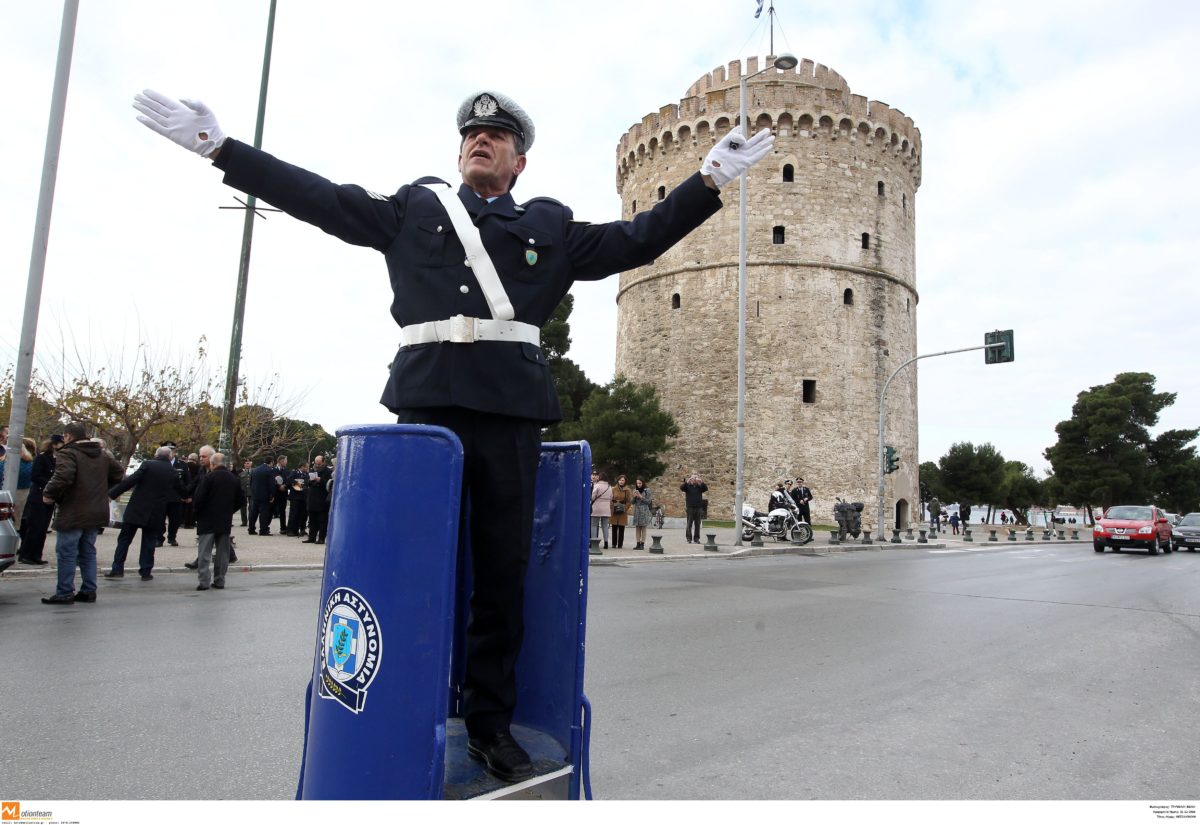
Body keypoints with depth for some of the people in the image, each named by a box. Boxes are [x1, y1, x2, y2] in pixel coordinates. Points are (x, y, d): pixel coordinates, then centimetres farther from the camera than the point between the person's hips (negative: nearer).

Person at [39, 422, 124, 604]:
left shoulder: (67, 453, -13)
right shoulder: (103, 454, 12)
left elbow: (63, 477, -28)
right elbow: (119, 472, 16)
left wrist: (48, 494, -14)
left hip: (73, 514, -8)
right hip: (96, 513, 8)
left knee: (66, 553, 1)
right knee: (88, 552, 15)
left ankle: (65, 593, 4)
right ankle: (89, 591, 17)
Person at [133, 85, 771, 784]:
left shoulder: (551, 226, 21)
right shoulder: (414, 208, 20)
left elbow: (635, 240, 16)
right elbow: (316, 197, 17)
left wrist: (711, 180, 12)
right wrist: (217, 144, 14)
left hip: (510, 410, 1)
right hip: (425, 403, 0)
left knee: (503, 573, 3)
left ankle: (491, 723, 17)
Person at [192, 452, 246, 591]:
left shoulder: (208, 477, -11)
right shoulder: (234, 479, 6)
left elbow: (198, 498, -15)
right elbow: (241, 500, 9)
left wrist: (196, 510, 2)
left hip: (208, 520, -5)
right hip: (226, 521, 5)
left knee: (205, 553, 0)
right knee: (223, 553, 9)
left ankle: (204, 581, -4)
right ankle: (219, 581, 11)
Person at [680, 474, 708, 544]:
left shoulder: (700, 486, 10)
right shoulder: (687, 486, 4)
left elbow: (706, 489, -6)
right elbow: (681, 488, -13)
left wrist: (702, 482, -20)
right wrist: (686, 482, -27)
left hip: (698, 508, 2)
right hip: (690, 508, -2)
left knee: (697, 524, 4)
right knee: (689, 524, -1)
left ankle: (696, 539, 10)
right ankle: (689, 538, 5)